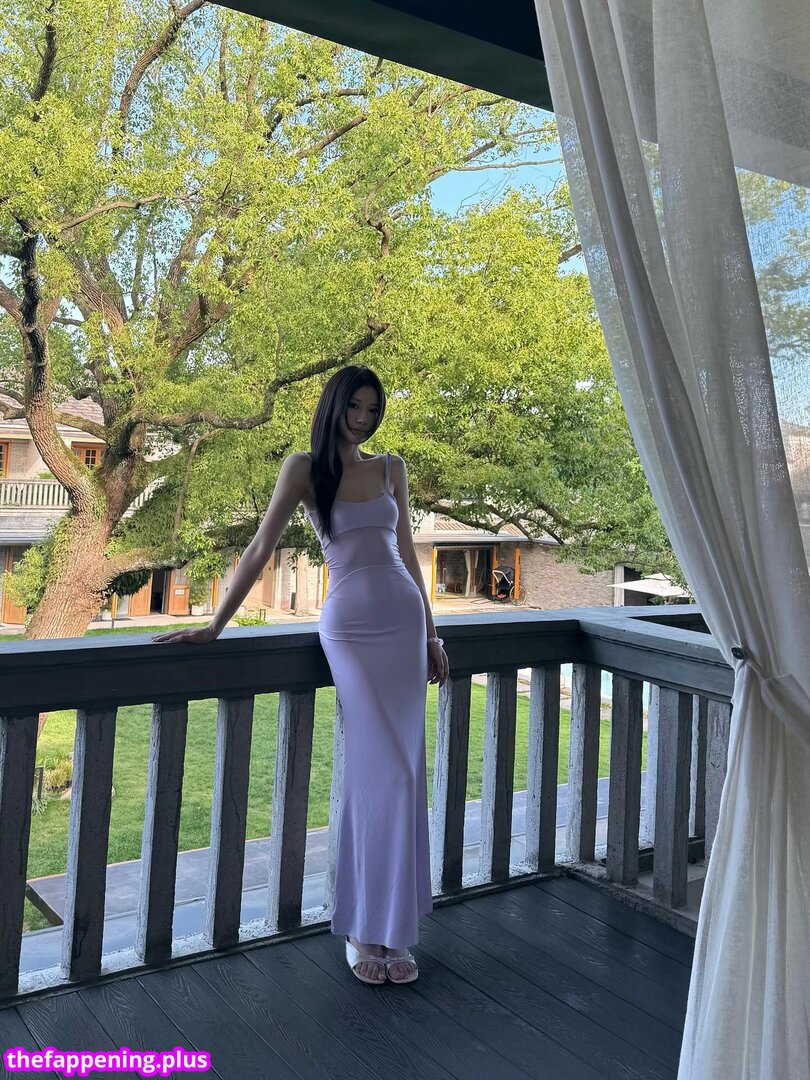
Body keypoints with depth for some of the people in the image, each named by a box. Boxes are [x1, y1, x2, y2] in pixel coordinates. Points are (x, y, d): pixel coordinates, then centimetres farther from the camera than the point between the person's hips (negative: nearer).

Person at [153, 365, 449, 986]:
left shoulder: (391, 467, 13)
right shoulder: (305, 469, 1)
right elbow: (261, 549, -3)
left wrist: (432, 633, 15)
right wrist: (216, 625, -6)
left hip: (404, 621, 4)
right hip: (350, 628, -4)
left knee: (400, 772, 2)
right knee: (384, 773, -8)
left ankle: (390, 925, 13)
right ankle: (367, 928, 7)